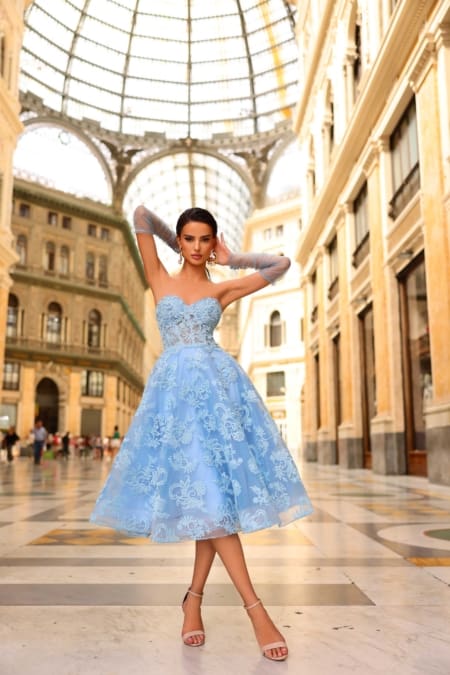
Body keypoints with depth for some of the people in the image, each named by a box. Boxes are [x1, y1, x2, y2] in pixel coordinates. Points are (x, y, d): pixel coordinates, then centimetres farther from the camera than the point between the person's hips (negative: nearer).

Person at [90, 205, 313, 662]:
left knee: (215, 491, -5)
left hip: (218, 382, 2)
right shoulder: (160, 280, 13)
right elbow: (140, 214, 12)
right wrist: (173, 240, 24)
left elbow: (281, 263, 16)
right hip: (174, 387, -1)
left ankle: (194, 598, 12)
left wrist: (232, 259, 19)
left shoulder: (222, 289, 14)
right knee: (209, 494, -10)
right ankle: (255, 609, -9)